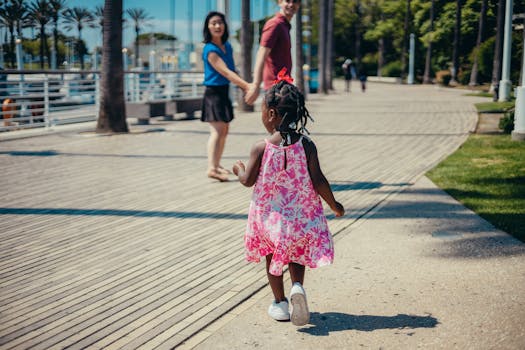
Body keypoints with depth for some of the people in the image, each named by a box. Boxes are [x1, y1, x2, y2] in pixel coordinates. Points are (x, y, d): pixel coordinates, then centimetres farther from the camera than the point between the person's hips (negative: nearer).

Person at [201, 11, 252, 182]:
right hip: (213, 92, -9)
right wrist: (247, 85, -31)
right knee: (217, 131, -19)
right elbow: (226, 72, -24)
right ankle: (211, 168, -26)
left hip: (225, 92, 9)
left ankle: (217, 165, 24)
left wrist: (245, 86, 12)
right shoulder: (210, 50, -16)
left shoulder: (227, 46, 10)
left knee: (224, 131, 14)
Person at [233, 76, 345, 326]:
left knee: (273, 257, 18)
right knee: (296, 254, 21)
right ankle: (298, 287, -6)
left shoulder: (260, 148, -15)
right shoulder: (306, 145, -11)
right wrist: (334, 205, 2)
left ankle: (280, 303, 24)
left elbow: (248, 181, -8)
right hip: (301, 213, 1)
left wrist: (239, 169, 14)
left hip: (269, 214, -1)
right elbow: (318, 181, -12)